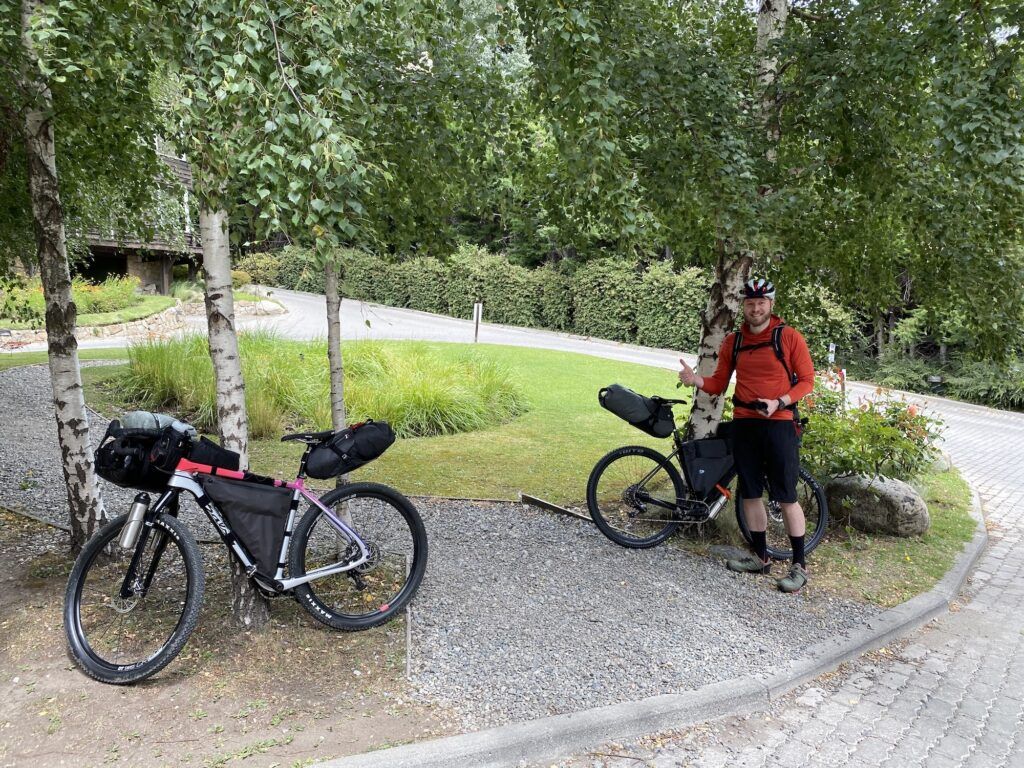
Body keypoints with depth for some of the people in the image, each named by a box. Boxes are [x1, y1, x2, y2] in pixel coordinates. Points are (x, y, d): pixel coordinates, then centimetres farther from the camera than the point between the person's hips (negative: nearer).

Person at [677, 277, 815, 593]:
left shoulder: (789, 337, -4)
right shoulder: (733, 341, 8)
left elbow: (806, 380, -2)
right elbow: (719, 383, 10)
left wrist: (778, 403, -17)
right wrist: (696, 380, -11)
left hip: (778, 424, -4)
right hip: (744, 425, 5)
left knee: (786, 497, -2)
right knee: (750, 494, 10)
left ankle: (799, 566, 9)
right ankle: (761, 557, 25)